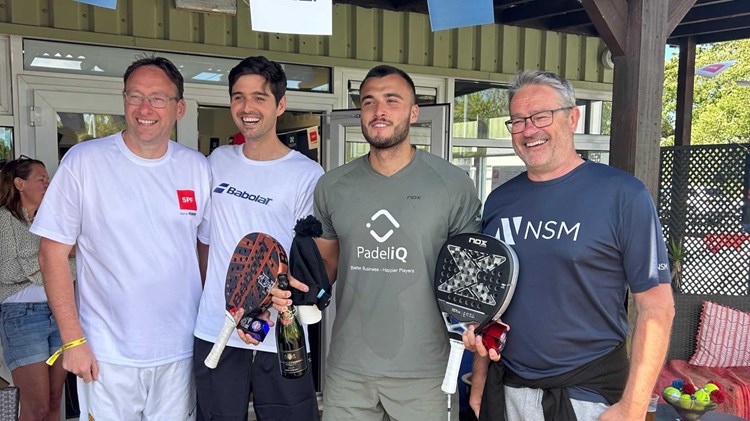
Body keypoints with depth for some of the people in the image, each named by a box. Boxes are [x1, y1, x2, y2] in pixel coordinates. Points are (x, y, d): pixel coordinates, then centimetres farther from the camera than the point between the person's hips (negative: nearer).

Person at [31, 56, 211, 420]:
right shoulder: (84, 161, -8)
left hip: (181, 350, 3)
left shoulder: (197, 167, 0)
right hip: (106, 355, -2)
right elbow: (52, 255, -5)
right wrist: (72, 340, -9)